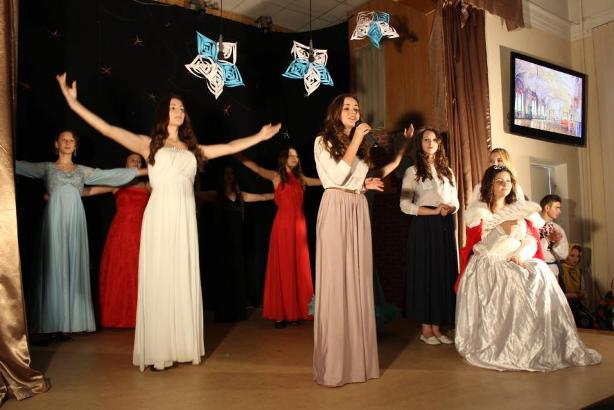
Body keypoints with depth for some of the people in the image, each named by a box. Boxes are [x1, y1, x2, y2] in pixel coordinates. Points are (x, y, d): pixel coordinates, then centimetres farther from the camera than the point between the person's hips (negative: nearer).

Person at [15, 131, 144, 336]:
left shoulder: (82, 171, 18)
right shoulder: (47, 168, 12)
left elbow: (111, 174, 16)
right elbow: (20, 166, 1)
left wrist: (139, 171, 13)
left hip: (75, 220, 2)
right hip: (55, 219, -2)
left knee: (75, 266, 0)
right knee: (55, 266, -4)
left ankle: (72, 320, 5)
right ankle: (54, 323, 0)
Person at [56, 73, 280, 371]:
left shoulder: (193, 149, 17)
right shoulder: (149, 144, 7)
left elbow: (230, 147, 21)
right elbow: (109, 130, -1)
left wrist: (259, 136, 24)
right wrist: (75, 104, -9)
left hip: (185, 217, 4)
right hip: (160, 216, -3)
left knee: (184, 280, 6)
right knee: (159, 280, -1)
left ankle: (184, 346, 16)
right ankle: (159, 351, 7)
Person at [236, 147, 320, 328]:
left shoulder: (300, 178, 16)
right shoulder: (276, 176, 4)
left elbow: (322, 181, 22)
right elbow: (256, 168, -7)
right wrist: (237, 154, -19)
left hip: (299, 224, 5)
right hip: (283, 224, -4)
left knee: (299, 267, 6)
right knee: (283, 267, -2)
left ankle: (296, 311, 15)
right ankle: (281, 313, 3)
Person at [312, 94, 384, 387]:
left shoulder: (360, 144, 19)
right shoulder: (323, 141, 1)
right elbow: (337, 176, -14)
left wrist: (367, 184, 4)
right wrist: (355, 140, -10)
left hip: (358, 211, 6)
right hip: (336, 209, -6)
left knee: (359, 280, 6)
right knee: (335, 280, -5)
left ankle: (359, 357, 15)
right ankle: (333, 363, 4)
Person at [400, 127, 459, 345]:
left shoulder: (447, 171, 15)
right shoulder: (413, 171, 1)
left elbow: (455, 203, 15)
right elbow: (405, 205, -7)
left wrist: (448, 209, -8)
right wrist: (434, 211, -15)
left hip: (445, 227, 5)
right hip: (423, 227, -4)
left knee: (444, 274, 4)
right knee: (424, 274, -1)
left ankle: (437, 327, 14)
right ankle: (426, 328, 9)